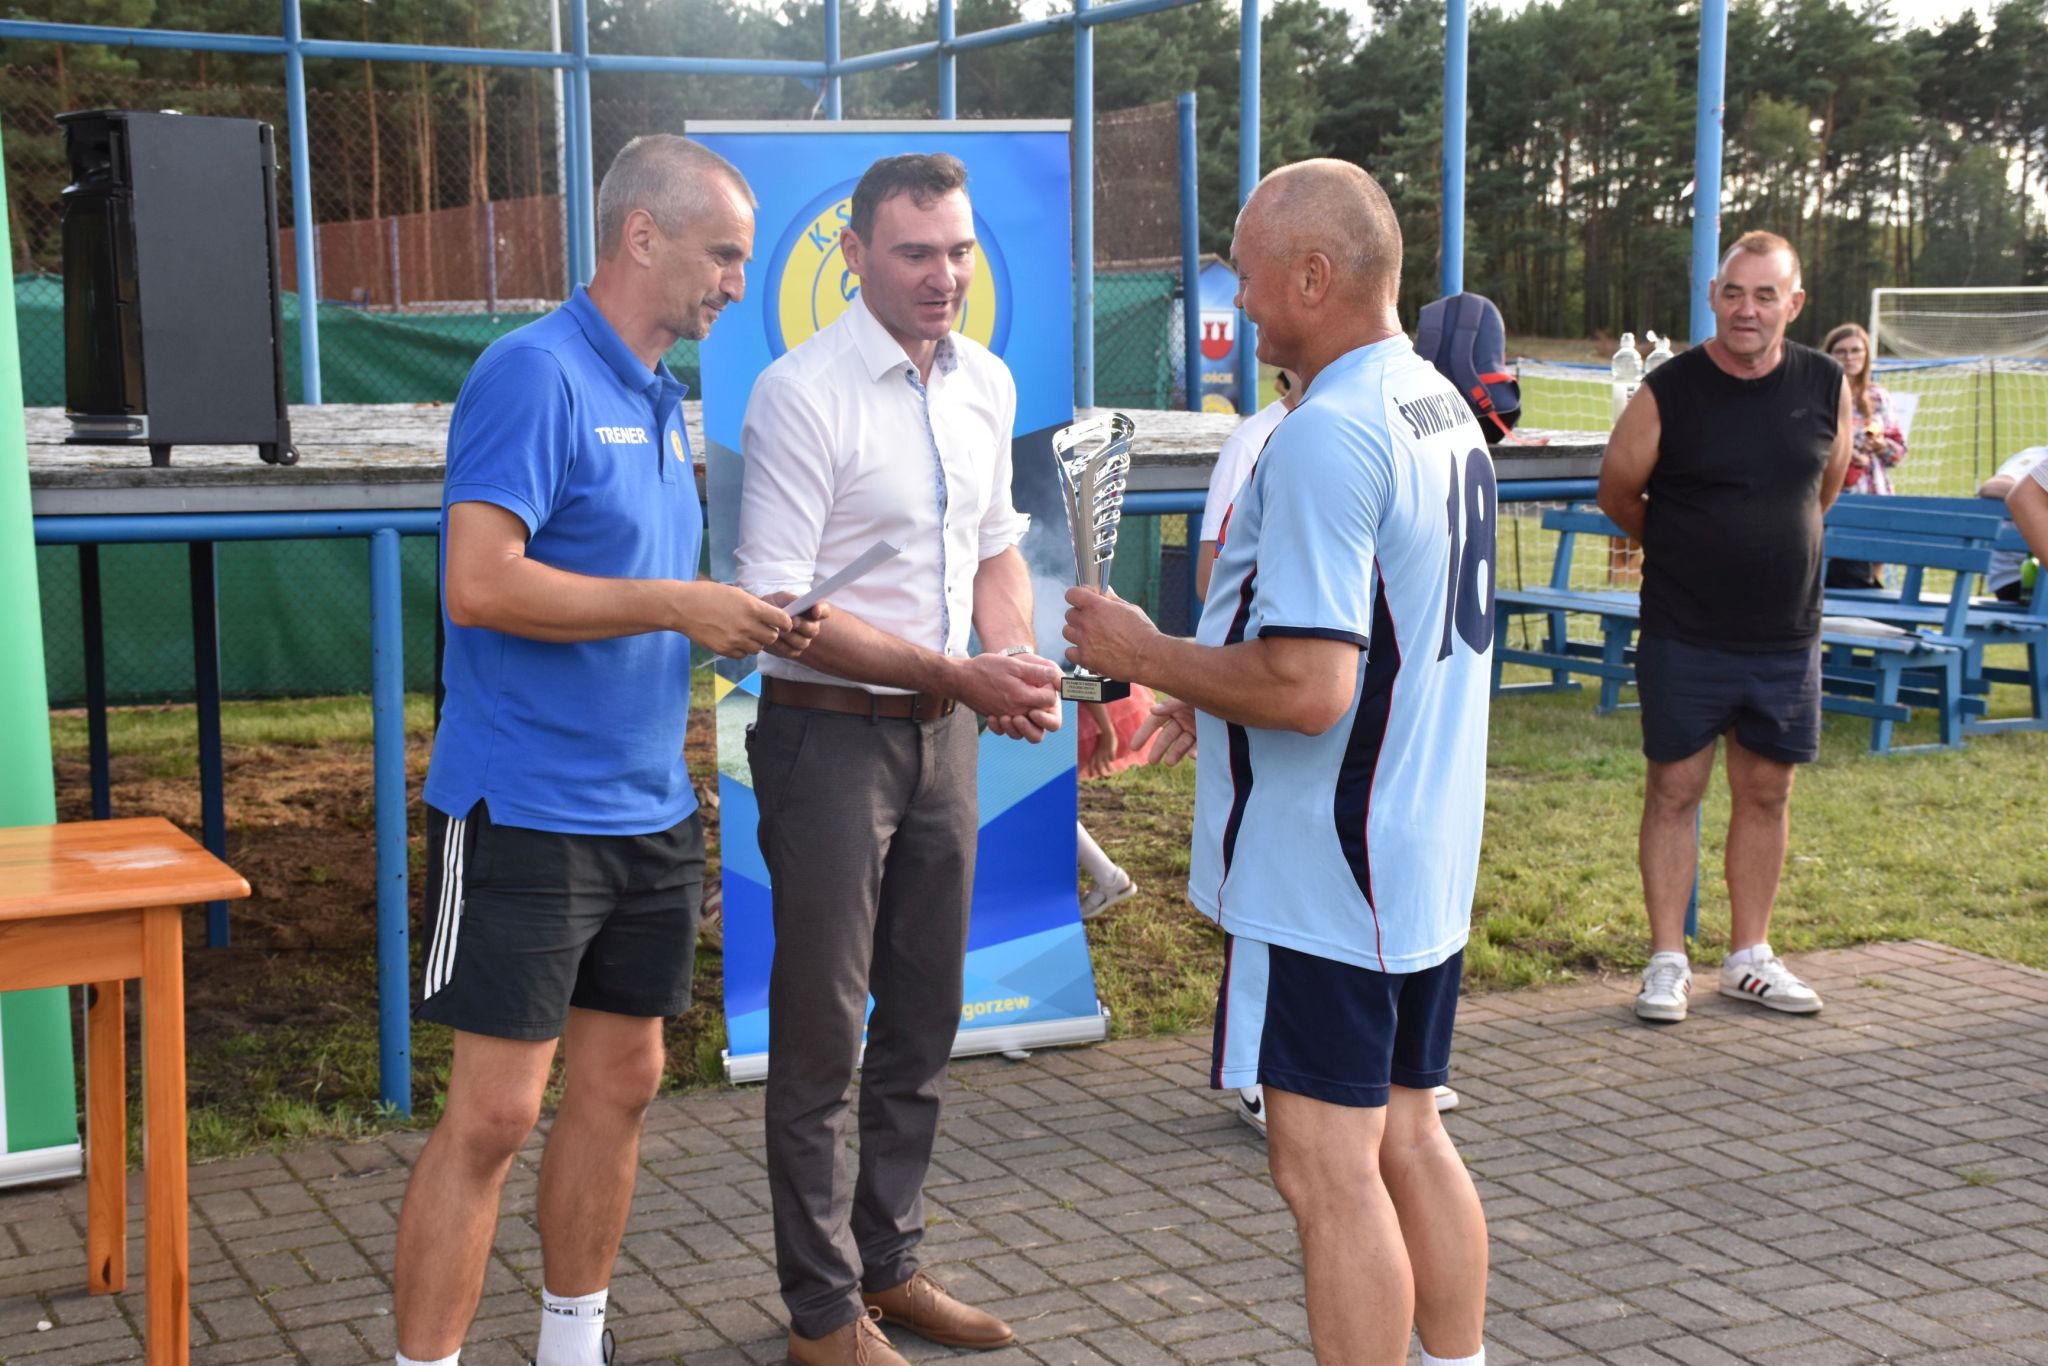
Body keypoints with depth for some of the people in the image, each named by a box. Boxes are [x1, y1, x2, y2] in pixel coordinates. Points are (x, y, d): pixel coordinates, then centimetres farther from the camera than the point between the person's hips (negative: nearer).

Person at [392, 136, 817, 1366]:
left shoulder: (661, 397, 14)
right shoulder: (536, 374, -14)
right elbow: (481, 584, -23)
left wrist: (741, 624, 8)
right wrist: (678, 606, -20)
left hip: (650, 813, 9)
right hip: (528, 810, -9)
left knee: (620, 1082, 15)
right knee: (495, 1112, -6)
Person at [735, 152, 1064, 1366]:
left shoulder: (988, 383, 6)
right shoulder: (802, 393, -15)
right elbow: (782, 605, -18)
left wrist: (1016, 657, -5)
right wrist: (962, 676, -21)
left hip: (944, 729, 7)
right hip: (833, 732, -7)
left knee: (924, 1020, 16)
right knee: (822, 1035, 3)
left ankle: (891, 1264, 32)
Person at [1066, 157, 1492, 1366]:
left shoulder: (1327, 438, -22)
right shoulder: (1444, 412, 10)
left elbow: (1310, 689, -27)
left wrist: (1146, 653, -13)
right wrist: (1219, 699, 17)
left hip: (1321, 873, -10)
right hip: (1425, 857, 10)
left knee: (1329, 1173, 0)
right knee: (1409, 1139, 19)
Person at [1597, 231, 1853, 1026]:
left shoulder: (1827, 387, -1)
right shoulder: (1668, 392, -11)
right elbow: (1618, 493, 3)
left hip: (1787, 638, 3)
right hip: (1684, 636, -3)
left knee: (1766, 794, 11)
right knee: (1675, 791, 2)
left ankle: (1749, 958, 23)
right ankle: (1667, 961, 12)